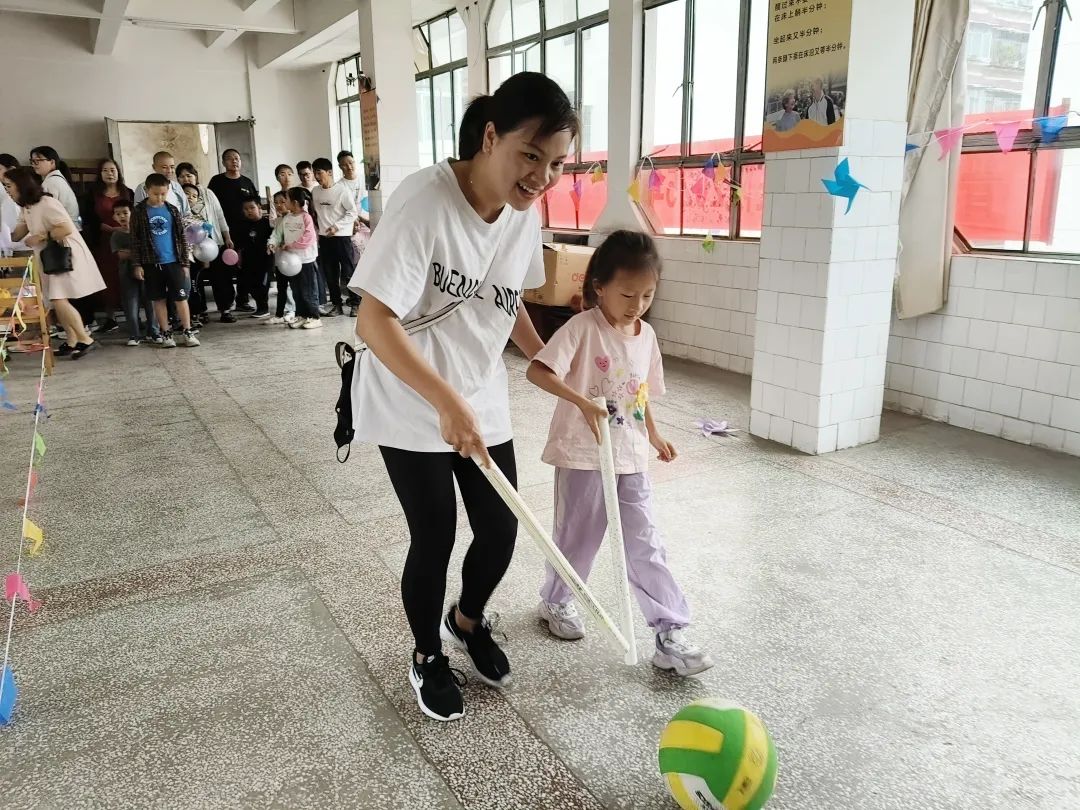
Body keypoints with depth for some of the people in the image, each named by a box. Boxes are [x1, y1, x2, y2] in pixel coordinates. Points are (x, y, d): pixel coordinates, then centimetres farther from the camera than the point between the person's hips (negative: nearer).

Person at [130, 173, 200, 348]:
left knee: (181, 298, 1)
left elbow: (181, 237, 6)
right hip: (151, 263, 0)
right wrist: (136, 264, -4)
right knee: (159, 299, 6)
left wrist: (185, 262, 2)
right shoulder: (139, 212, -1)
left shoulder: (172, 210, 4)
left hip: (174, 262, 1)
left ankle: (187, 332, 9)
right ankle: (166, 334, 14)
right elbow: (135, 240, 0)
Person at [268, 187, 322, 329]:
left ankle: (314, 317, 3)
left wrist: (290, 245, -19)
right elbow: (278, 234, 10)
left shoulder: (306, 217, -10)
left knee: (307, 291, -4)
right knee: (296, 291, 11)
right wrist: (272, 244, -9)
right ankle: (302, 316, 19)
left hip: (306, 260, -7)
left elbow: (308, 238, -18)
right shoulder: (286, 218, 9)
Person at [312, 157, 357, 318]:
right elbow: (315, 212, 17)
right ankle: (337, 304, 17)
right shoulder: (315, 192, 7)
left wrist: (336, 226, -16)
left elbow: (353, 213, -9)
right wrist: (316, 232, 7)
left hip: (342, 236, -5)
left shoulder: (343, 190, -9)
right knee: (330, 274, 8)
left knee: (348, 271, -4)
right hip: (324, 238, 5)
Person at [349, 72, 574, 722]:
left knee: (501, 532, 7)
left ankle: (468, 621, 41)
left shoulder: (525, 213, -2)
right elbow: (373, 321, -28)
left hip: (484, 403, 6)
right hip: (411, 405, -6)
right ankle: (428, 658, 31)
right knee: (435, 538, 2)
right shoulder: (424, 200, -24)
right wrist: (447, 402, -35)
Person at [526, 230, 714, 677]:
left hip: (630, 460, 5)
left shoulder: (646, 335, 5)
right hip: (582, 457, -4)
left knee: (646, 546, 5)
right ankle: (556, 601, 41)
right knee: (576, 539, 14)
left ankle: (670, 633, 12)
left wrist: (653, 434, 20)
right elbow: (537, 371, -24)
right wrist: (583, 402, -34)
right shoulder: (582, 328, -15)